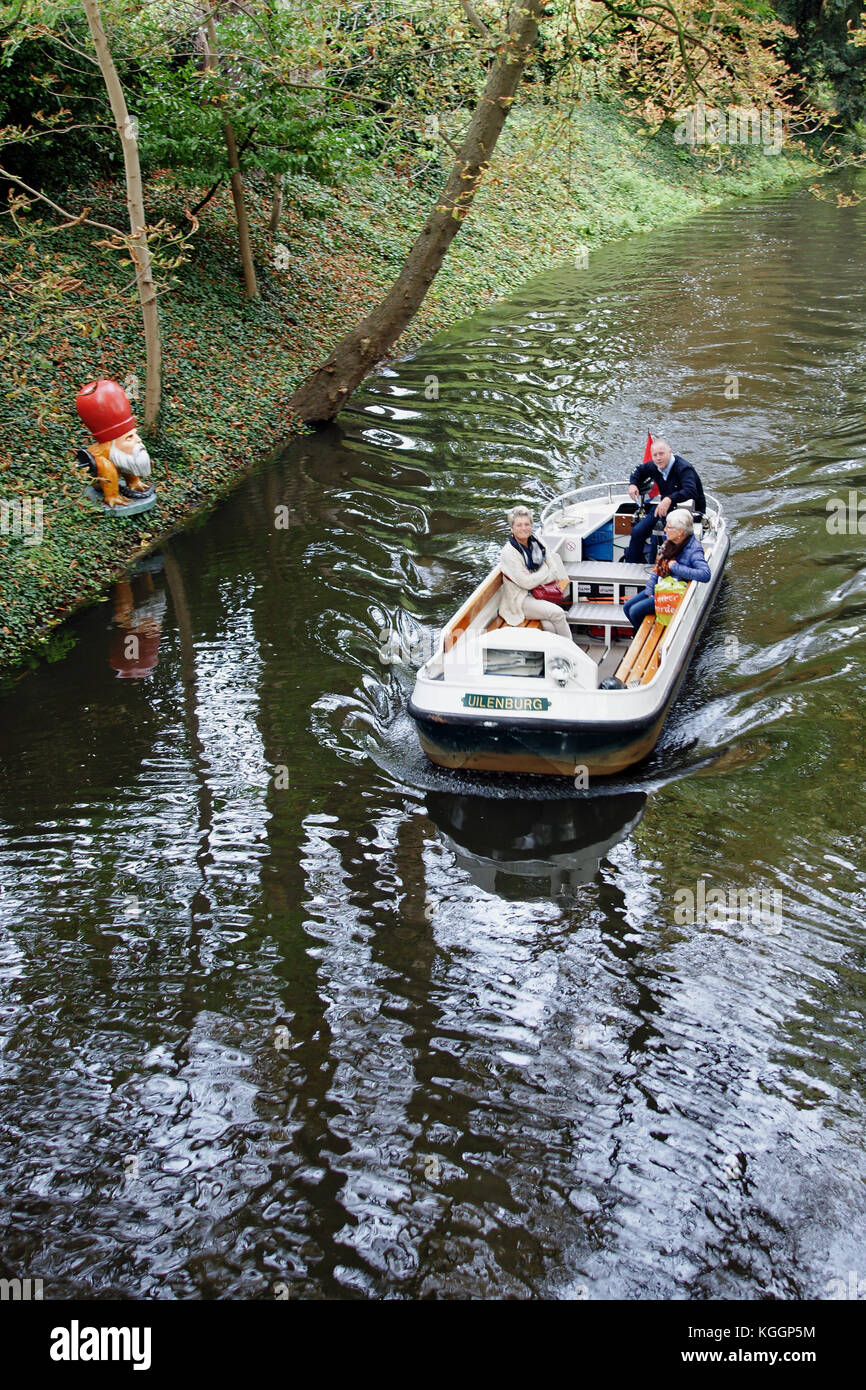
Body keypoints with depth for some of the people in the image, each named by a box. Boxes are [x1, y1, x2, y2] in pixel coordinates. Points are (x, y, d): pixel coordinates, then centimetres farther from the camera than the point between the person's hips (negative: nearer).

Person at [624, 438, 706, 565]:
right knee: (637, 532, -1)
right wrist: (633, 484, 2)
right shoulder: (655, 467, -2)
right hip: (665, 507, 7)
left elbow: (690, 491, -42)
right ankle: (631, 565, 15)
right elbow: (640, 470, 23)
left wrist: (669, 499, -56)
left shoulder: (683, 468, -25)